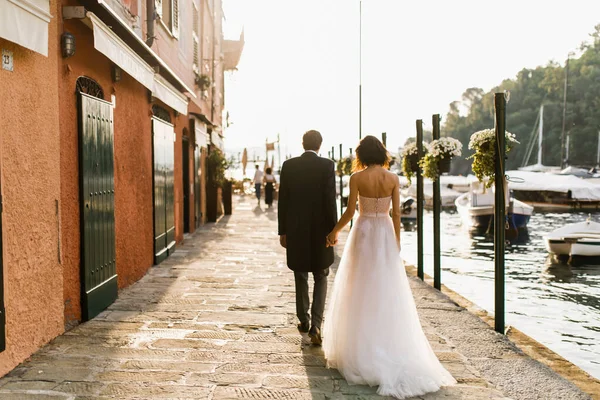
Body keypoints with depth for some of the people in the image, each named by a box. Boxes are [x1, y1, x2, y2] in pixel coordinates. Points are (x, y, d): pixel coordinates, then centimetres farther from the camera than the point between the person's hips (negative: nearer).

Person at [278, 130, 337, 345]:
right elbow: (330, 200, -11)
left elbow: (282, 200, 0)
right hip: (320, 230, -2)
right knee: (321, 278, 10)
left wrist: (282, 231, 6)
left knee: (300, 277, 17)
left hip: (295, 231, 2)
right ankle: (316, 324, -4)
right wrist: (333, 230, -4)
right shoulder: (327, 165, -7)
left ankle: (304, 320, 27)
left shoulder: (288, 165, 0)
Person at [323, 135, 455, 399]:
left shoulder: (357, 177, -8)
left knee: (361, 292, 7)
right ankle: (391, 350, 12)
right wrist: (397, 242, 8)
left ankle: (360, 352, 13)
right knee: (388, 292, 8)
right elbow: (396, 213, 0)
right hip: (385, 234, 2)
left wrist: (335, 231, 6)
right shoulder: (393, 178, -1)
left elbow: (350, 211, -9)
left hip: (363, 234, -2)